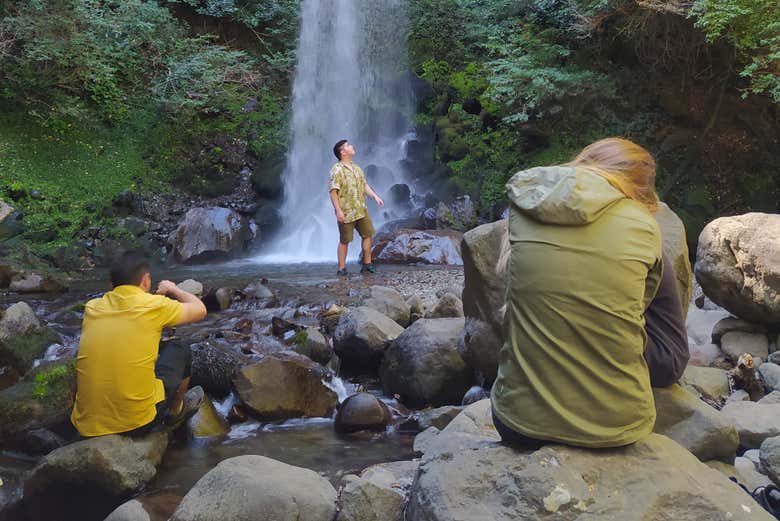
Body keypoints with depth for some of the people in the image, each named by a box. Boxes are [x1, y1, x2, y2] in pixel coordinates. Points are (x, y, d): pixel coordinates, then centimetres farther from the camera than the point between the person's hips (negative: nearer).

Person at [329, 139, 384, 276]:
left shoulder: (357, 168, 12)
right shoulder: (337, 170, -13)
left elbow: (364, 185, 21)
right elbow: (333, 191, -18)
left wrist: (375, 196, 7)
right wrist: (338, 210, -23)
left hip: (361, 211, 7)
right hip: (346, 213, -7)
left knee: (367, 235, 10)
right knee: (344, 241, 1)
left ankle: (367, 264, 21)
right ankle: (342, 268, 10)